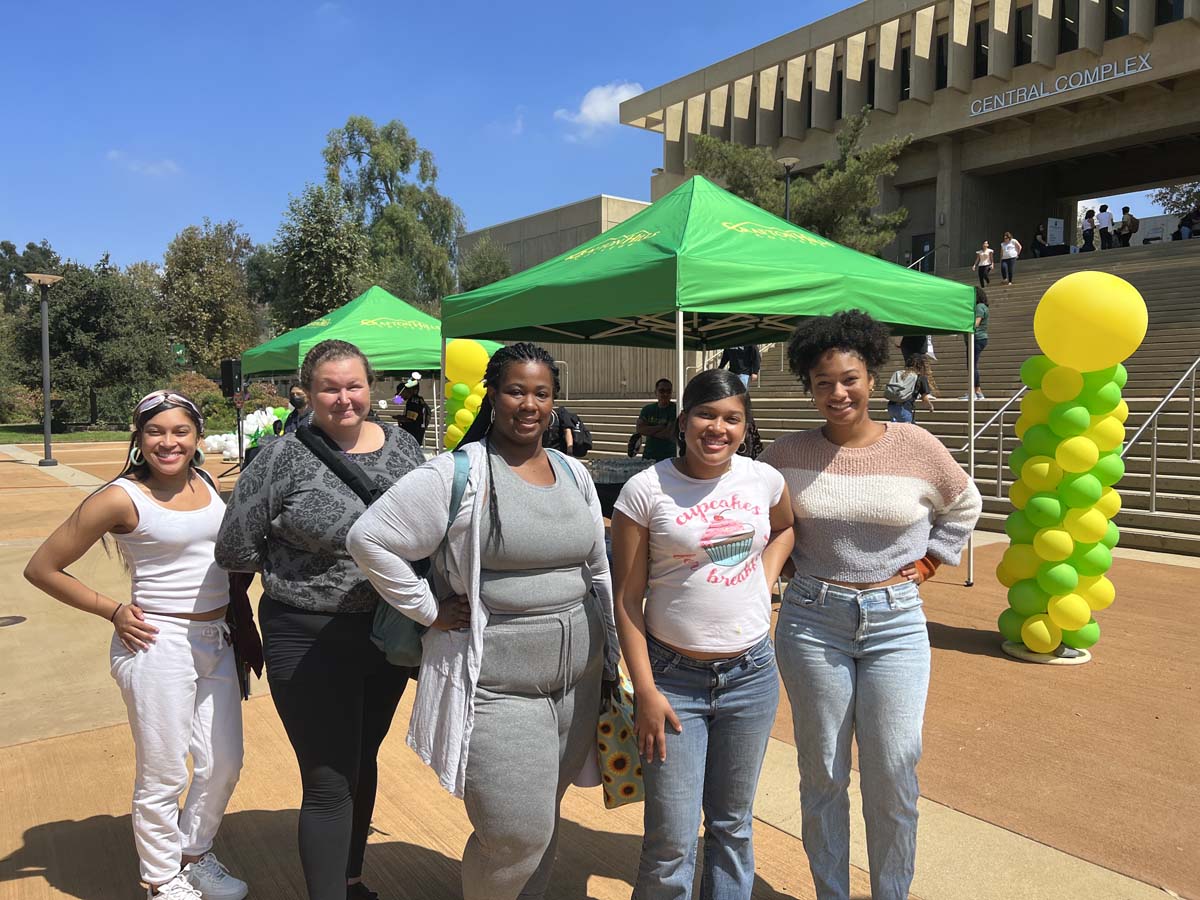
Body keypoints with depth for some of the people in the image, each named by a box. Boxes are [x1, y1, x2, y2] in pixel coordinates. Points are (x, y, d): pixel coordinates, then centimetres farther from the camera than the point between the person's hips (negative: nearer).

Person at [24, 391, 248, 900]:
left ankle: (196, 855, 39)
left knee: (223, 765, 14)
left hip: (218, 642, 6)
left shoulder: (207, 484, 4)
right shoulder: (122, 498, -12)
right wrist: (113, 611, -7)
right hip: (158, 646, -6)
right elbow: (42, 568, -6)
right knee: (164, 776, 7)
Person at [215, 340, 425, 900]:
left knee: (362, 763, 22)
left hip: (390, 634, 5)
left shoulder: (402, 446, 1)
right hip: (311, 643, -5)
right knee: (328, 784, 2)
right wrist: (305, 559, -6)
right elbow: (234, 551, -7)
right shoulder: (284, 459, -12)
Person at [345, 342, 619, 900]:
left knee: (541, 824, 19)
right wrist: (430, 612, -11)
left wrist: (610, 658, 16)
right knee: (515, 835, -1)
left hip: (578, 681, 6)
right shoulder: (459, 474, -12)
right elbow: (370, 539, -14)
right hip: (495, 687, -6)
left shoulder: (574, 474, 9)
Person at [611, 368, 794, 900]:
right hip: (674, 677, -3)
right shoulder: (645, 490, -11)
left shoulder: (764, 479, -1)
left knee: (733, 823, 18)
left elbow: (785, 527, 23)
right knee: (671, 842, 2)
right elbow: (627, 597, -8)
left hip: (752, 675, 3)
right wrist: (645, 691, -11)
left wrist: (765, 581, 6)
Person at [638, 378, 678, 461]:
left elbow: (669, 434, -13)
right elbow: (640, 429, -3)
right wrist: (660, 427, -10)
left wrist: (649, 431, -4)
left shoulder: (675, 409, -5)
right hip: (649, 455, 4)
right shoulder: (647, 409, 10)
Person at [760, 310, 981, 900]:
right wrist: (788, 565, 4)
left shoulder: (917, 447, -4)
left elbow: (963, 507, 15)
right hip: (812, 619, 0)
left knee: (894, 776, 4)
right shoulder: (787, 454, -4)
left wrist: (927, 563, 7)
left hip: (896, 621, 0)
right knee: (822, 774, 11)